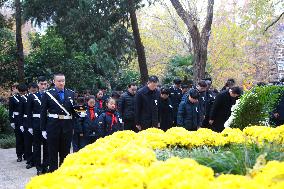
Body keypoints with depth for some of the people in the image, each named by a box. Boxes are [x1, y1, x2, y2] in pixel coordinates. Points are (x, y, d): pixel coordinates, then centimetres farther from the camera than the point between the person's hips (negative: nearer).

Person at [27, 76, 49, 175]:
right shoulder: (32, 96, 3)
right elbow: (29, 112, 3)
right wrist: (30, 126, -4)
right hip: (36, 125, 0)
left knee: (47, 146, 5)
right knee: (36, 146, 5)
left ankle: (45, 166, 17)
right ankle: (38, 167, 13)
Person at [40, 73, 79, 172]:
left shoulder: (71, 94, 8)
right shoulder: (48, 94, 1)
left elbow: (74, 109, 13)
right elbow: (43, 113, 1)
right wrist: (43, 129, -2)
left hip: (67, 126, 2)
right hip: (53, 126, -2)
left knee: (65, 150, 9)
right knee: (53, 151, 5)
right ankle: (53, 171, 14)